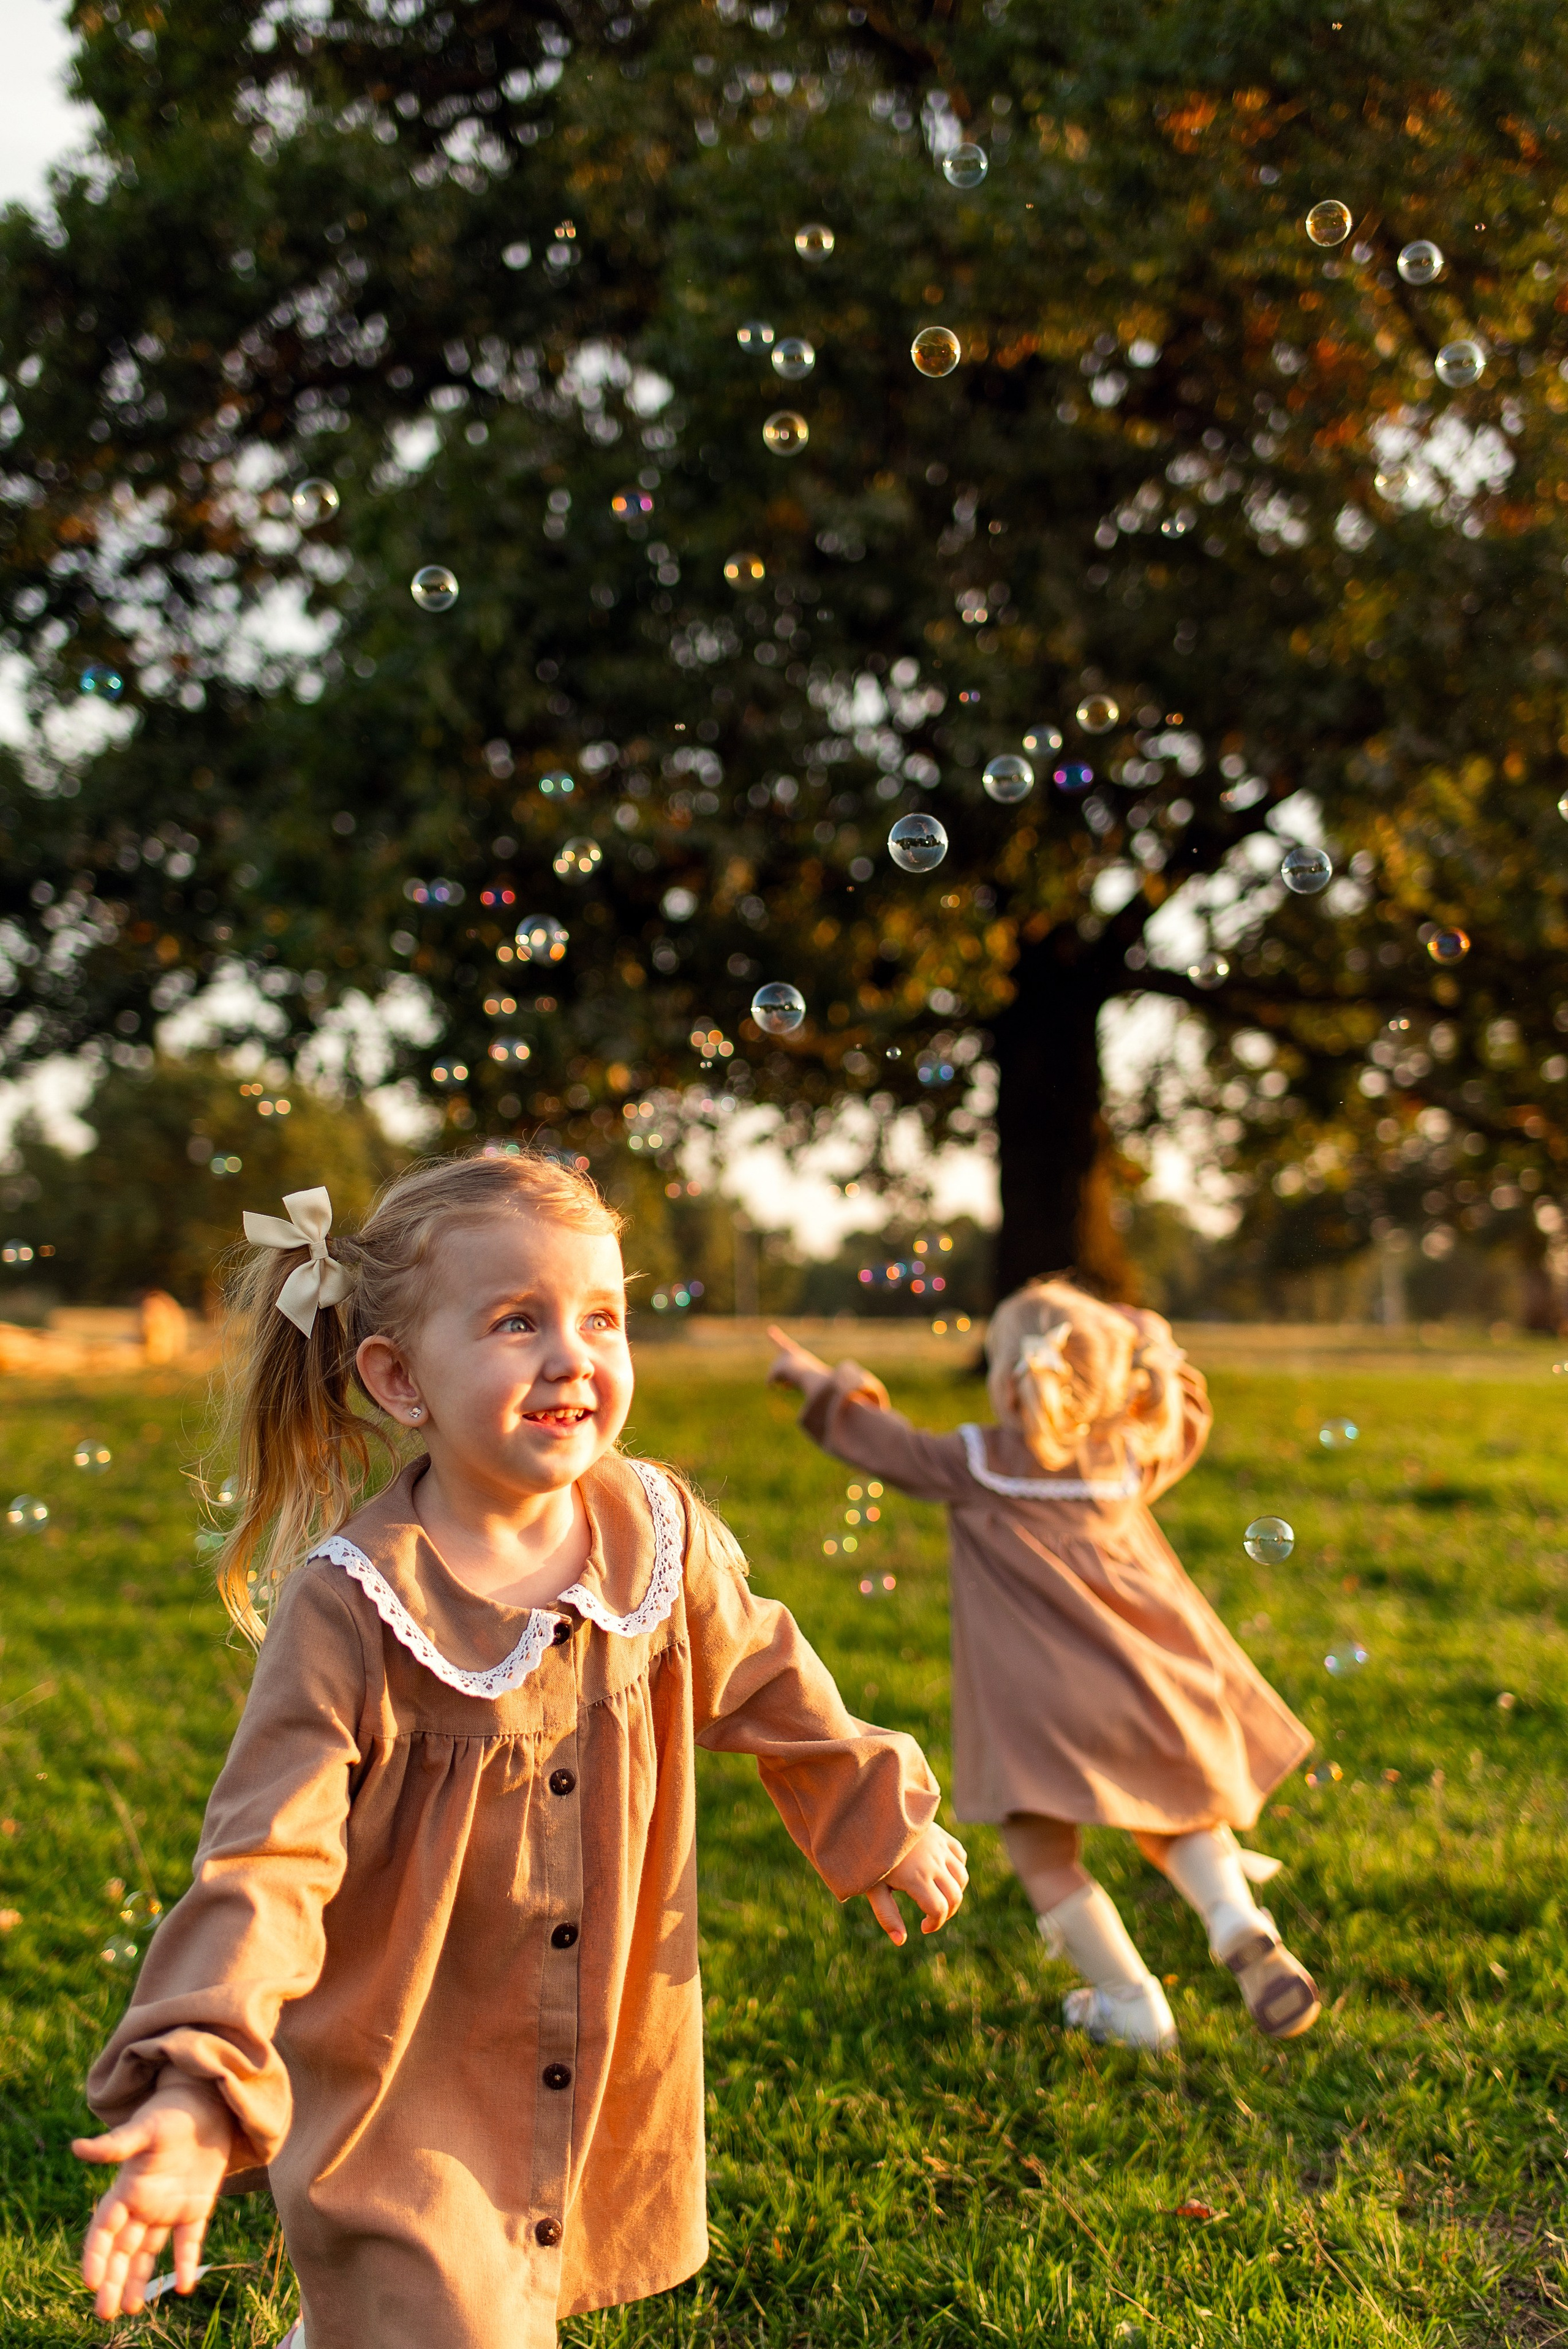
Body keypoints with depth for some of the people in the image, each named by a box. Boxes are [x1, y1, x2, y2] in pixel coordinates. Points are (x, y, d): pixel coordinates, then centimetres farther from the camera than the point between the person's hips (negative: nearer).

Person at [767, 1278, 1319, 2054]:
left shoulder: (979, 1466, -4)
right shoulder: (1135, 1455, 5)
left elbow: (883, 1443, 9)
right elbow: (1185, 1409, 27)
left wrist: (818, 1381, 23)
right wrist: (1146, 1339, 38)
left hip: (1042, 1694, -5)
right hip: (1148, 1682, 5)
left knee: (1043, 1854, 8)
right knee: (1180, 1819, 22)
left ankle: (1133, 2005, 7)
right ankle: (1237, 1920, -4)